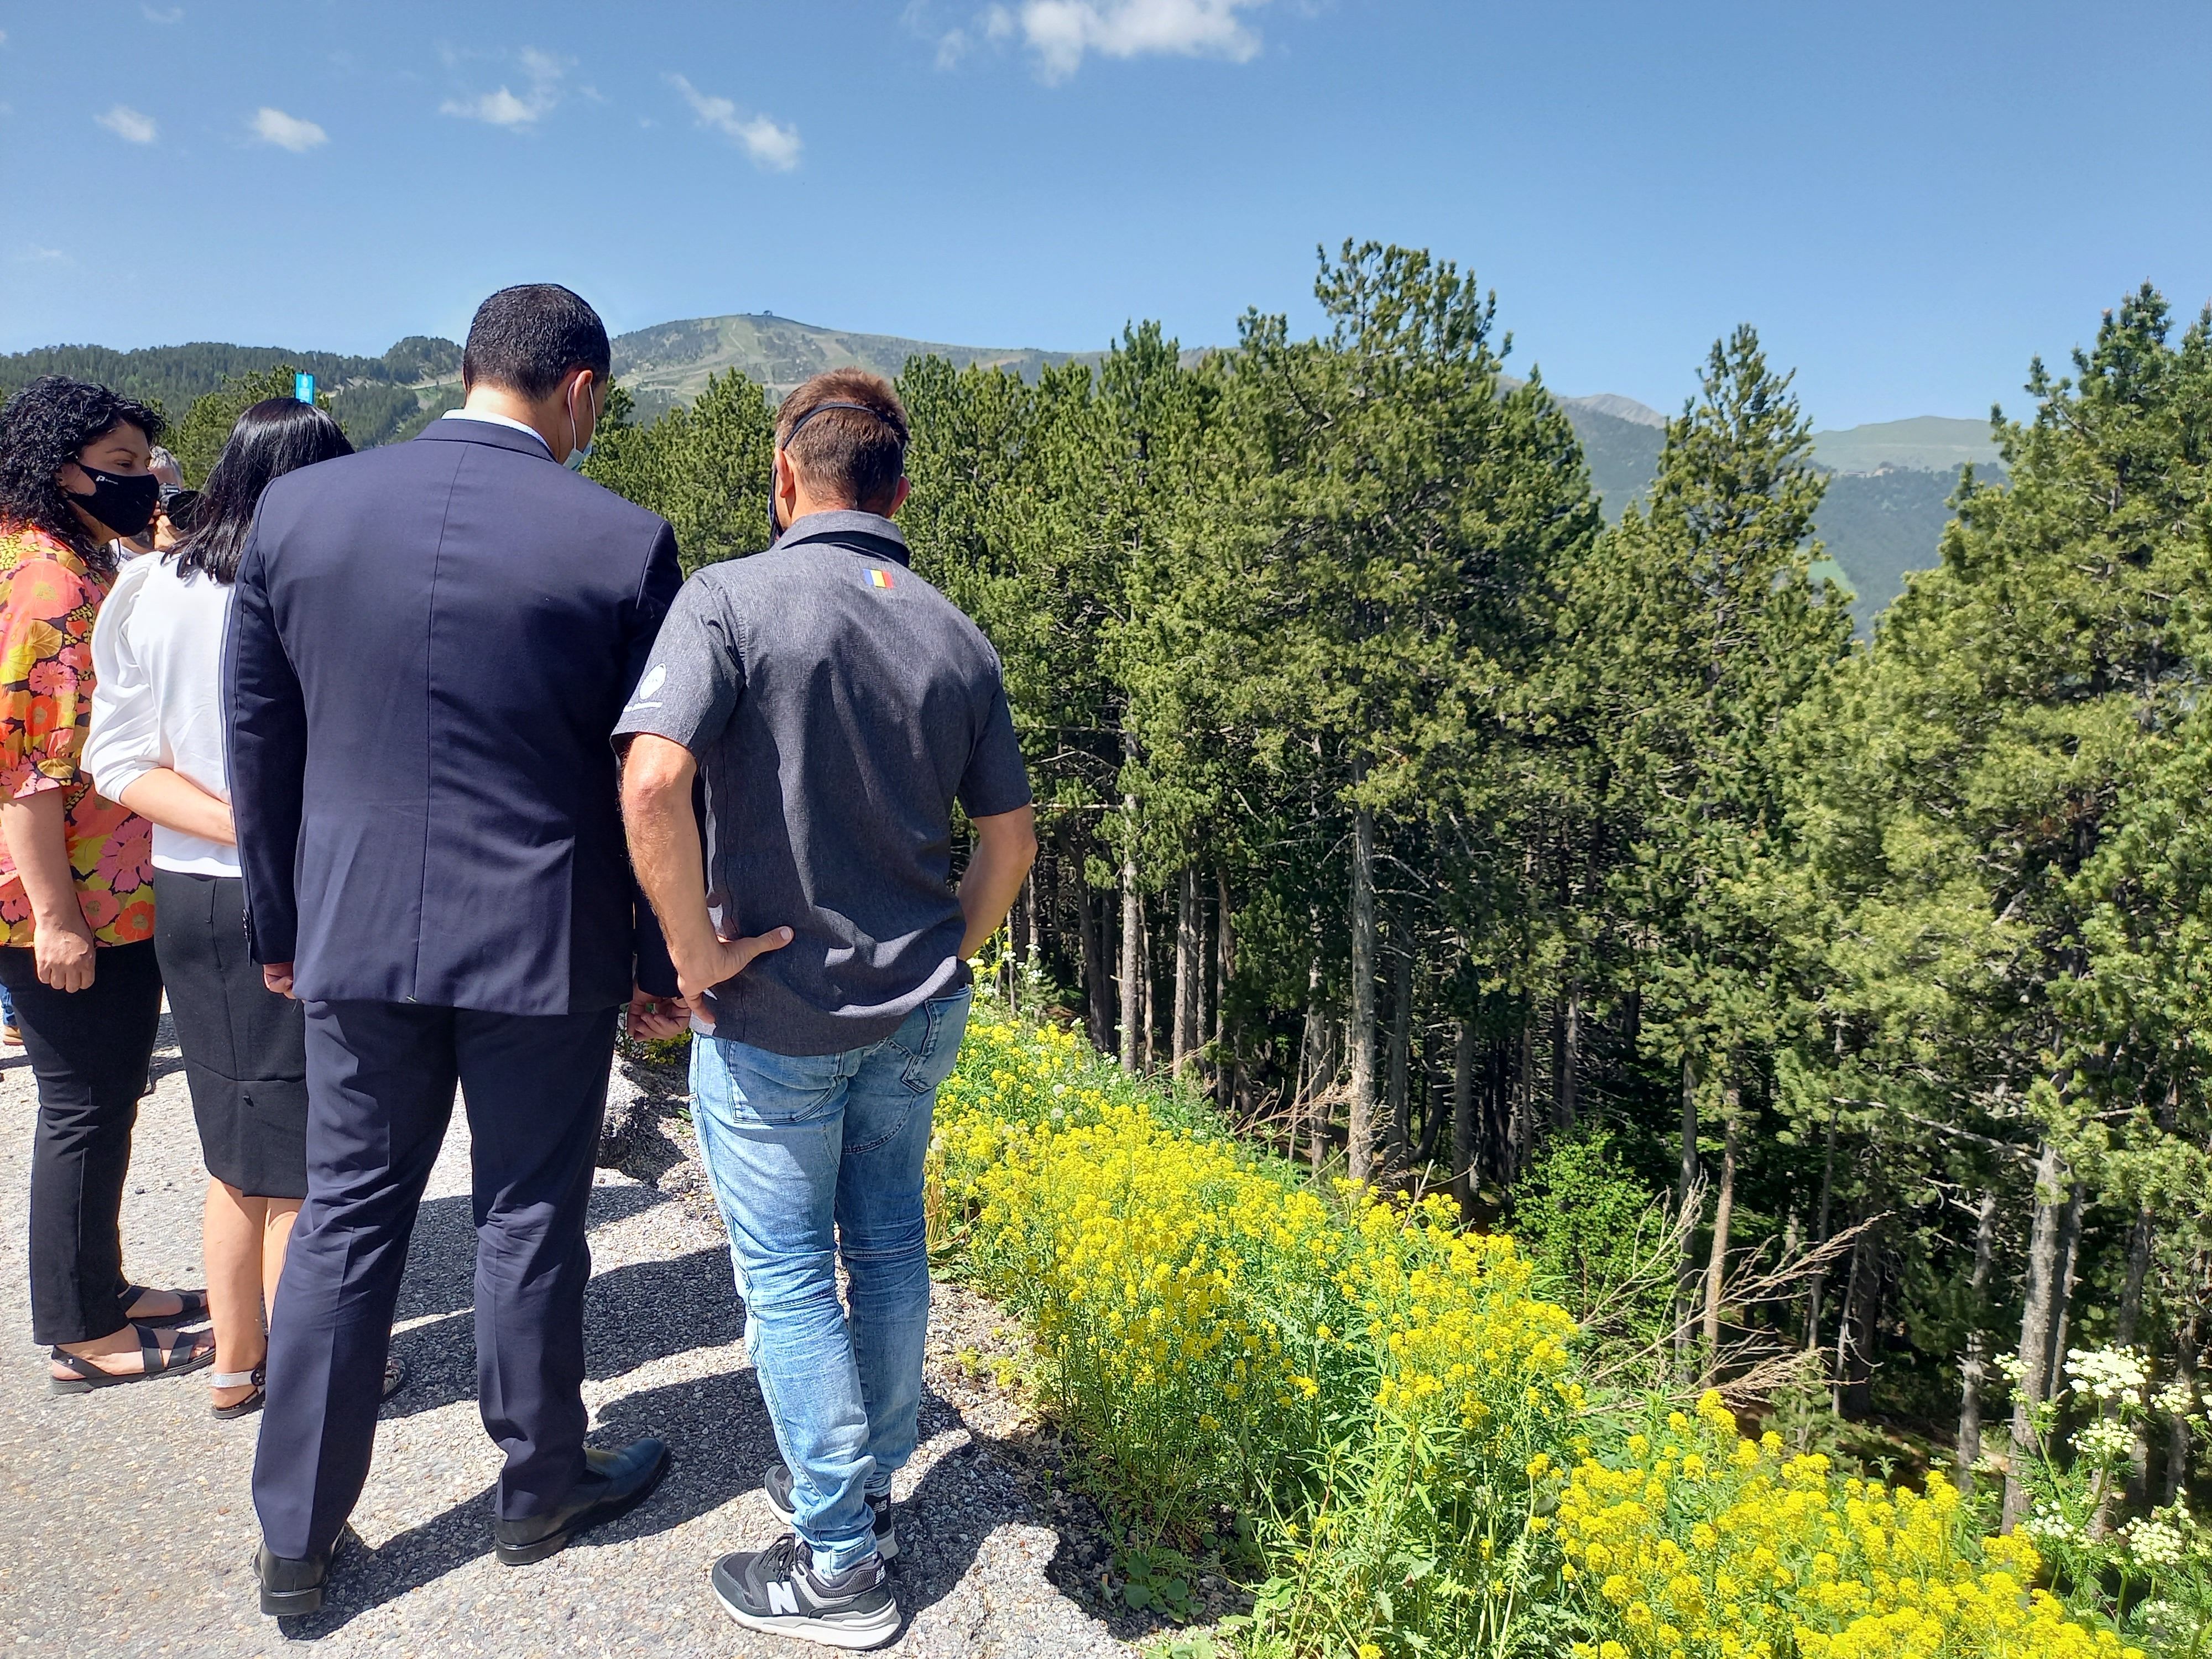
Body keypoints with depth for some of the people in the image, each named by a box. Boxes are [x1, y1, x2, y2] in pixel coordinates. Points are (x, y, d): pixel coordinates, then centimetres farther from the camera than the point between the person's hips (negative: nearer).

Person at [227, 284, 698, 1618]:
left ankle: (299, 1540, 28)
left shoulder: (297, 510, 0)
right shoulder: (624, 542, -11)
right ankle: (544, 1489, 34)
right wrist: (662, 966, 5)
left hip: (356, 940, 3)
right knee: (531, 1221, 13)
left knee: (347, 1223, 16)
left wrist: (280, 924, 18)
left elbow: (260, 743, 6)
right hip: (545, 950, -3)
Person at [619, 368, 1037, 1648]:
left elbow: (652, 782, -28)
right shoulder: (957, 639, 2)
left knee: (788, 1274, 9)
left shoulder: (734, 599, -14)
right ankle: (868, 1483, 37)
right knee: (889, 1245, 19)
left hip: (773, 1018, -5)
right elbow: (1012, 835, 6)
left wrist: (694, 945, -15)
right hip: (917, 1012, 5)